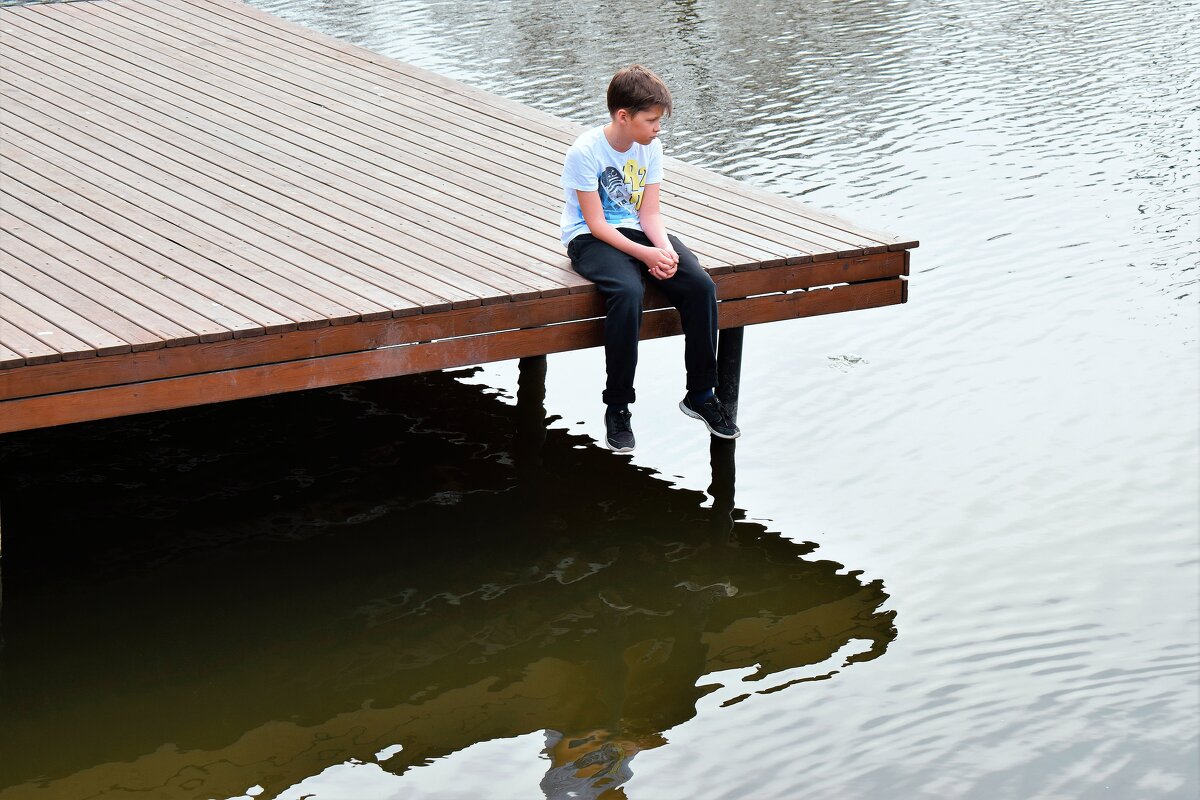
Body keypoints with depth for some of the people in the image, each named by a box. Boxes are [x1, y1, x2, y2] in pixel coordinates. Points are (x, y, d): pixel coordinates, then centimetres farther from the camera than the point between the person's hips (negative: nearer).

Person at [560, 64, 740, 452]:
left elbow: (650, 212, 0)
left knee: (701, 285, -19)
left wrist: (665, 249, -20)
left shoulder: (650, 148, 2)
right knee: (628, 291, -37)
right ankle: (617, 406, -23)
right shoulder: (585, 152, -16)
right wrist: (646, 254, -26)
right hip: (591, 240, -6)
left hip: (638, 232, 6)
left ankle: (700, 394, -4)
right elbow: (596, 223, -17)